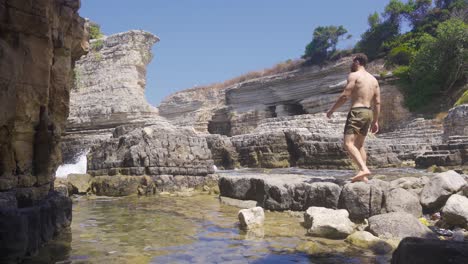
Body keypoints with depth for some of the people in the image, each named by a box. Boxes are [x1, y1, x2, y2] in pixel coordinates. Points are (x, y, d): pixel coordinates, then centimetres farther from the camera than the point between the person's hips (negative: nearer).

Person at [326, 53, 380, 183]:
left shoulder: (354, 75, -4)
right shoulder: (373, 79, 19)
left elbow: (345, 96, -13)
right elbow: (377, 102, 16)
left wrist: (331, 110, -5)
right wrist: (375, 121, 19)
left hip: (357, 111, -8)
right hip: (369, 113, 9)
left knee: (349, 144, -15)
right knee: (359, 145, 16)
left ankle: (364, 169, -31)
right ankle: (363, 175, 11)